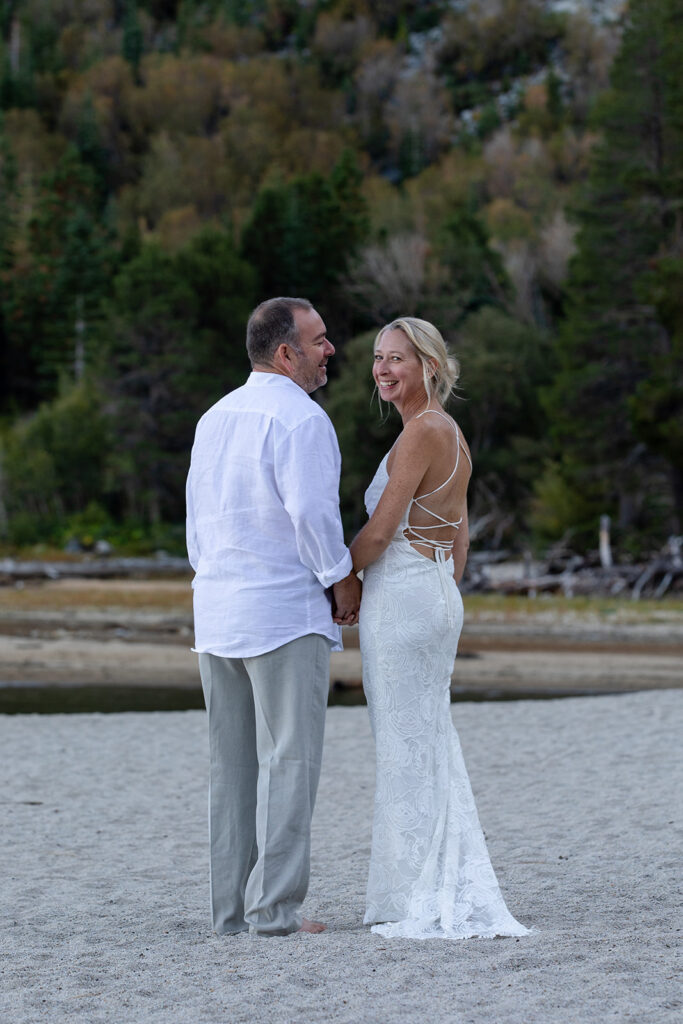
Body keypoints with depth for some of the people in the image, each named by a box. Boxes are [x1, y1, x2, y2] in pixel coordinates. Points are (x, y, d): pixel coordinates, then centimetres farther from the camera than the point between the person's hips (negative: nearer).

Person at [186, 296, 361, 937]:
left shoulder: (215, 418, 14)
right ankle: (274, 907, -7)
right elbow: (311, 512, -20)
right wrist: (343, 580, -6)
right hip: (287, 613, -8)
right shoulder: (300, 418, -12)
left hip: (217, 614, 8)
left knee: (233, 765, 9)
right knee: (287, 762, -5)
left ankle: (230, 908, 10)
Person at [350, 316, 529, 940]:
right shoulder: (452, 434, 14)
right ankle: (461, 898, 15)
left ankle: (425, 907, -2)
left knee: (408, 752, -5)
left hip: (402, 598, -10)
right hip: (439, 596, 10)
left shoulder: (422, 432, -15)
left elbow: (379, 532, -17)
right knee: (431, 751, 12)